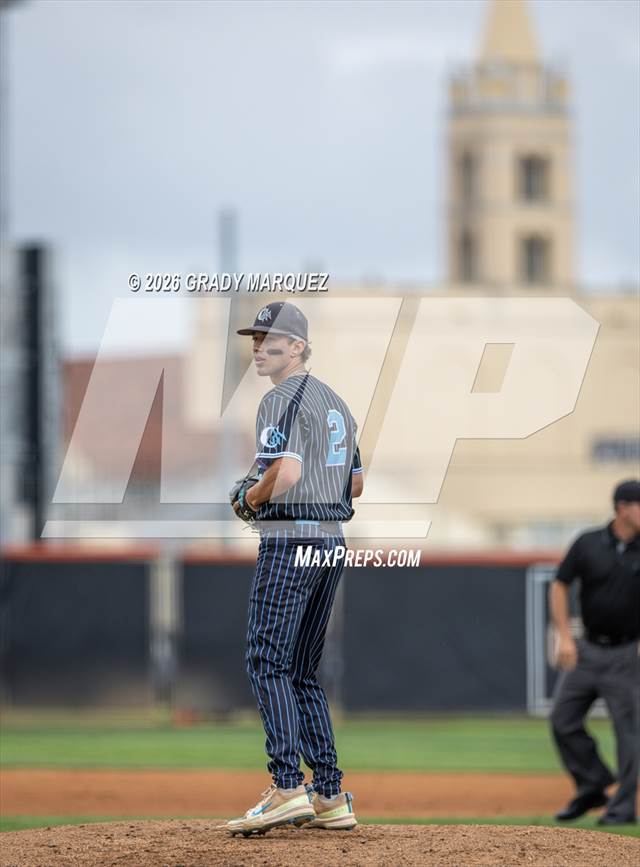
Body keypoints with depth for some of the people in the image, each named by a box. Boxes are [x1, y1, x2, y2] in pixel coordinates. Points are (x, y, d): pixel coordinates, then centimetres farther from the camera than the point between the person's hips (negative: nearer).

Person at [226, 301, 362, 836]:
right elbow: (358, 483, 24)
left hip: (289, 541, -9)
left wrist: (253, 497, -7)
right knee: (303, 671, 13)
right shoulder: (335, 402, 19)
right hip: (333, 542, 9)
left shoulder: (282, 400, -10)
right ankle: (330, 797, 9)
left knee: (268, 662, -10)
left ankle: (288, 788, -22)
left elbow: (286, 472, -24)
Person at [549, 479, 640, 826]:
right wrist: (564, 637, -4)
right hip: (587, 650, 2)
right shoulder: (588, 544, -3)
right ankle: (592, 787, 20)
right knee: (563, 720, 4)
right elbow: (559, 586, 4)